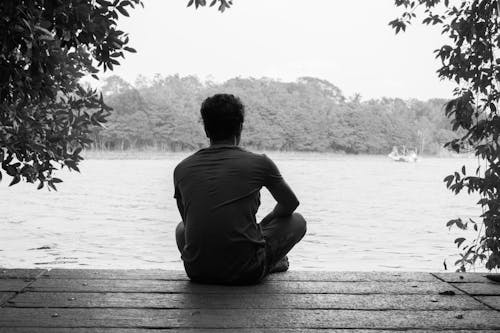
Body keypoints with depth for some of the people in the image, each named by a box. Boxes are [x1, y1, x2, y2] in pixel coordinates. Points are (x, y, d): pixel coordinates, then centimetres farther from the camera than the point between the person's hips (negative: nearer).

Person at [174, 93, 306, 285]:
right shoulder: (259, 163, -3)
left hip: (197, 272, 3)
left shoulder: (182, 169, 4)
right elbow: (290, 204, 15)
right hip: (246, 272, -3)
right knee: (297, 222, 21)